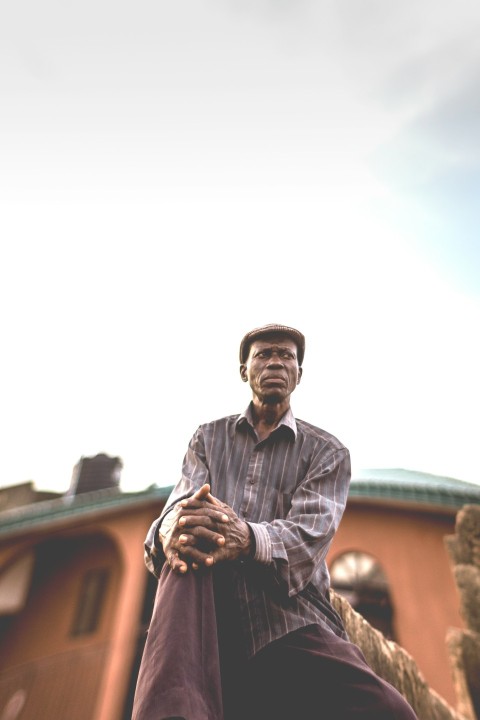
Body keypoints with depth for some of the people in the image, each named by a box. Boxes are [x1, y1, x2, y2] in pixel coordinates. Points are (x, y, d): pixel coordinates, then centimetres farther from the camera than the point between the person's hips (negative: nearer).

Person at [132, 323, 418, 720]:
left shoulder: (327, 451, 7)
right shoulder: (209, 437, 14)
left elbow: (308, 536, -11)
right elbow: (181, 501, -4)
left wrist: (247, 539, -35)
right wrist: (170, 528, -31)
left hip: (292, 620, -1)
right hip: (212, 611, 2)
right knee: (187, 537, -31)